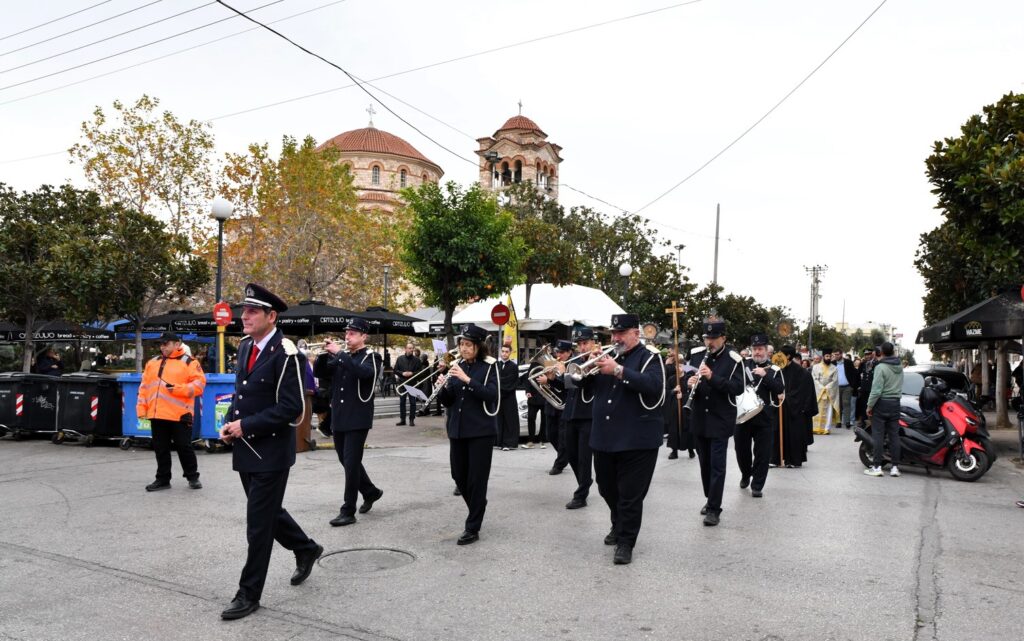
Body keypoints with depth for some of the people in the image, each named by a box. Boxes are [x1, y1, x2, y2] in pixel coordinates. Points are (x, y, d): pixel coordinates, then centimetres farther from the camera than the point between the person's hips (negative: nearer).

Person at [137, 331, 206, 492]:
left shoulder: (189, 362, -2)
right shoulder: (152, 363, 16)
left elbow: (199, 384, -10)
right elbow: (144, 386, 16)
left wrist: (179, 388, -21)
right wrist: (141, 407, 8)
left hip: (179, 415, -5)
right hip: (157, 414, 6)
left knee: (184, 447, 0)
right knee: (160, 448, 12)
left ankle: (193, 477, 14)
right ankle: (163, 479, 22)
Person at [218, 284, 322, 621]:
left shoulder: (284, 353, -18)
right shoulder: (245, 346, 8)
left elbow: (292, 407, -21)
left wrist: (246, 426, -19)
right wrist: (230, 423, 1)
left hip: (271, 451, -8)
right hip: (246, 449, 8)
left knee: (259, 523, 1)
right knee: (267, 512, 20)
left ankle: (249, 593, 15)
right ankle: (306, 549, 43)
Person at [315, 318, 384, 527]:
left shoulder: (371, 357, -6)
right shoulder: (342, 357, 14)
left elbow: (363, 372, -27)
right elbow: (320, 372, 7)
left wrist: (339, 352, -26)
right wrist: (325, 353, -10)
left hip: (357, 419, -7)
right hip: (339, 418, 7)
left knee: (351, 464, -8)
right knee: (346, 461, 16)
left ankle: (348, 512, -1)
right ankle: (371, 492, 36)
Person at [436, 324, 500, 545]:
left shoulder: (489, 366, -6)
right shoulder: (456, 366, 8)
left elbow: (491, 395, -19)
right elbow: (447, 401, 8)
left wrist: (467, 379, -27)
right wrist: (444, 387, -13)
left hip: (481, 430, -5)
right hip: (457, 429, 5)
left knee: (477, 479, -3)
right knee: (459, 476, 12)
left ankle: (473, 528, 6)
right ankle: (477, 510, 37)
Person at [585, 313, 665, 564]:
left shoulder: (649, 358, -4)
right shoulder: (609, 358, 15)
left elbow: (653, 385, -23)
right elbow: (588, 391, 15)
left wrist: (618, 371, -27)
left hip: (636, 440, -7)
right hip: (604, 438, 7)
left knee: (630, 494, -2)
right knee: (607, 489, 19)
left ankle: (625, 542, 9)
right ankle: (619, 526, 41)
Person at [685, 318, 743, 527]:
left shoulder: (733, 359, -9)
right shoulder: (697, 356, 6)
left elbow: (738, 388, -17)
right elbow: (688, 381, 11)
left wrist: (713, 377, -28)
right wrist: (690, 383, -14)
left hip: (721, 421, -5)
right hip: (699, 420, 5)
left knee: (717, 465, -4)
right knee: (705, 463, 14)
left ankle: (714, 508, 1)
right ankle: (710, 499, 29)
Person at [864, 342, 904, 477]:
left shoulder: (880, 367, -15)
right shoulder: (900, 367, 5)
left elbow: (876, 390, -17)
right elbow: (900, 386, 8)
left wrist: (869, 406, -10)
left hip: (881, 404, -6)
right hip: (895, 404, 6)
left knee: (878, 436, -1)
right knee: (894, 435, 8)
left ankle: (877, 467, 0)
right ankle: (895, 467, 11)